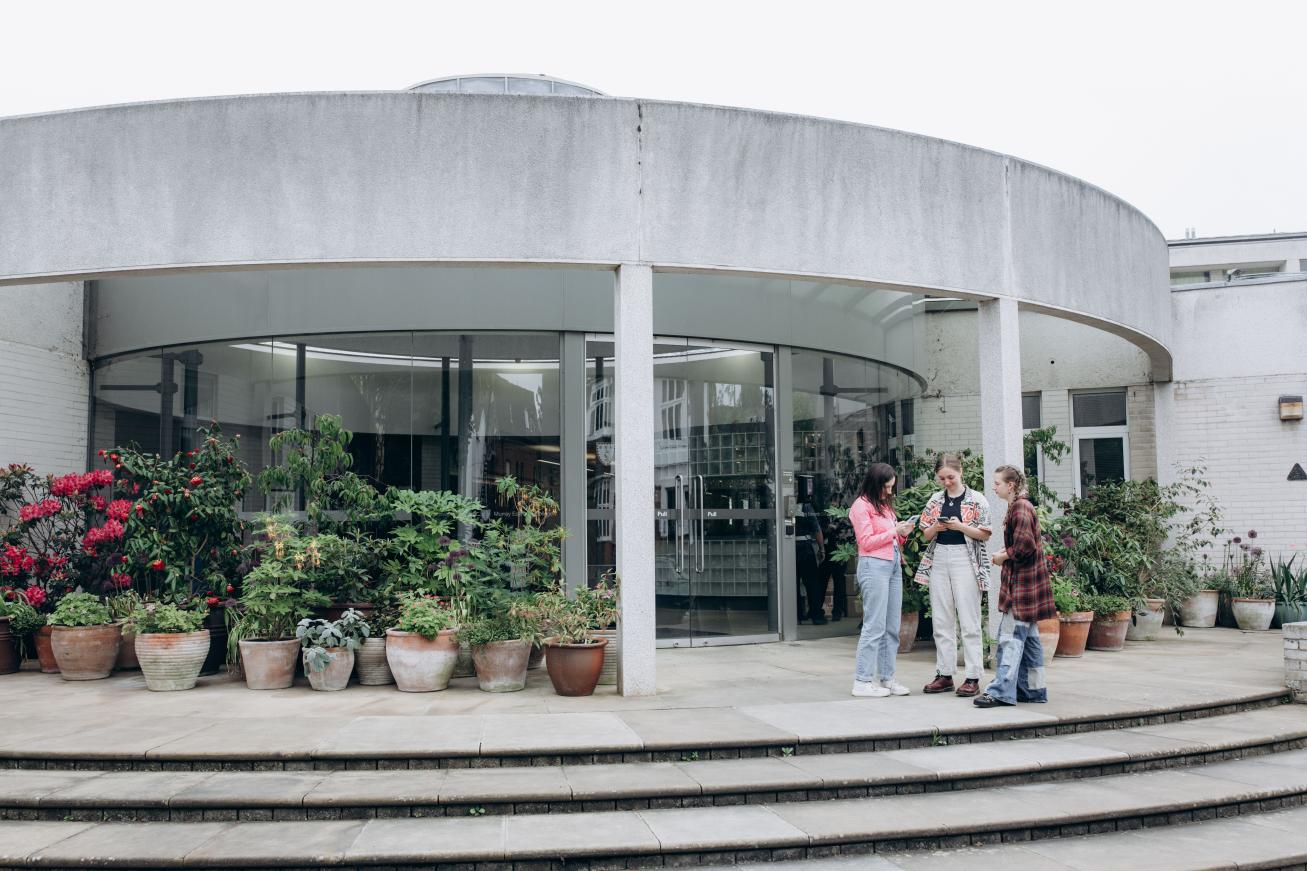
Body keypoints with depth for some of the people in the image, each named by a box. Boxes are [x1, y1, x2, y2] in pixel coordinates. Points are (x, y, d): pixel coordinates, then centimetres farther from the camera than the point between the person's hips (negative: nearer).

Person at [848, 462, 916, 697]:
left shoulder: (885, 504, 21)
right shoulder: (861, 506, -4)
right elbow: (867, 542, -10)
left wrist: (902, 534, 5)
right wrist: (894, 531, -9)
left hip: (893, 565, 8)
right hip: (874, 565, -8)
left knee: (892, 627, 7)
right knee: (875, 626, -9)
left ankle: (886, 678, 12)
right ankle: (862, 681, -5)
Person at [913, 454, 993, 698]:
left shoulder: (977, 500, 0)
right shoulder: (935, 500, 12)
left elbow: (984, 533, -3)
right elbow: (926, 534, 14)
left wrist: (959, 526, -16)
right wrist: (936, 527, -8)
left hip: (965, 560, -5)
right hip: (939, 560, 5)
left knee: (969, 621, -4)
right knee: (941, 620, 6)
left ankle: (973, 678, -1)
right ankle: (944, 675, 13)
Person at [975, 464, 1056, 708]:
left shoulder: (1021, 507, -15)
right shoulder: (1018, 506, 16)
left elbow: (1024, 546, -22)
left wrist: (1003, 557, -8)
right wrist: (1004, 553, 8)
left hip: (1022, 582, -10)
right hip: (1021, 581, 10)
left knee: (1011, 636, -11)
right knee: (1028, 637, 13)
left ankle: (1002, 691, -11)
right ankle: (1033, 689, 19)